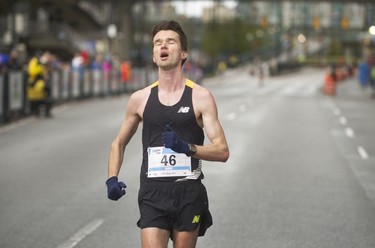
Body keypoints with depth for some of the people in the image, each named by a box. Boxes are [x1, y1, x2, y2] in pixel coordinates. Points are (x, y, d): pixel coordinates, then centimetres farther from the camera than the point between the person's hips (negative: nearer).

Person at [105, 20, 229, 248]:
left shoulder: (201, 97, 0)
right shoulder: (140, 99, 7)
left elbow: (222, 151, -5)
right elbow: (119, 143, 21)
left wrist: (187, 147, -22)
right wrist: (112, 178, 4)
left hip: (189, 193, -1)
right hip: (153, 194, 1)